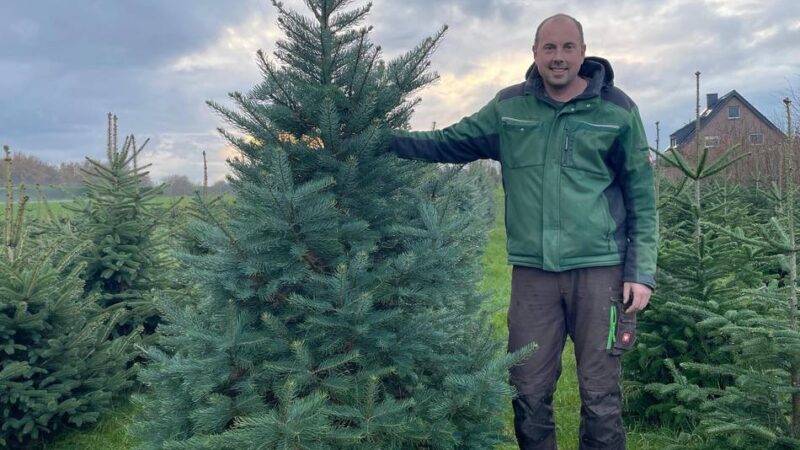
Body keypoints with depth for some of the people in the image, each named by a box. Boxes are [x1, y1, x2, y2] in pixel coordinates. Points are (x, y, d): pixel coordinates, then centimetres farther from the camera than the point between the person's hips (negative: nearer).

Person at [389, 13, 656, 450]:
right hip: (532, 270, 2)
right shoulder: (509, 107, 7)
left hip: (599, 268, -1)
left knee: (600, 397, 7)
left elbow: (641, 199, 5)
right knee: (529, 394, 10)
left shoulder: (617, 110, 2)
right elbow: (448, 143, 12)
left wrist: (640, 272, -2)